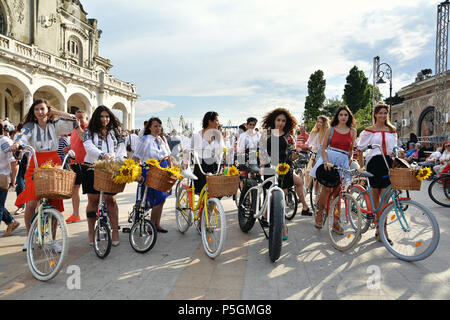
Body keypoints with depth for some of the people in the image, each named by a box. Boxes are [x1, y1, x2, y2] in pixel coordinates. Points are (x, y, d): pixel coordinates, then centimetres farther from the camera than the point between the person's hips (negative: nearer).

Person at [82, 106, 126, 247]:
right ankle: (91, 233, 15)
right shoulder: (89, 132, 7)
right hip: (92, 168, -1)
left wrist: (121, 158, -12)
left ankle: (115, 231, 5)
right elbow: (89, 147, -11)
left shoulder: (115, 132, 16)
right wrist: (102, 155, -29)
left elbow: (121, 147, 10)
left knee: (111, 199, -3)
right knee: (93, 200, 3)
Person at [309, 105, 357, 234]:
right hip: (329, 158, -2)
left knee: (336, 192, 0)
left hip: (343, 162, 2)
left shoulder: (352, 131, 11)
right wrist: (326, 161, -13)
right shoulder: (331, 130, 7)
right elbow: (323, 147, 3)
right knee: (327, 189, -14)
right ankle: (320, 214, 9)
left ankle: (335, 222, 10)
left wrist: (350, 162, 3)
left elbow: (351, 149, 17)